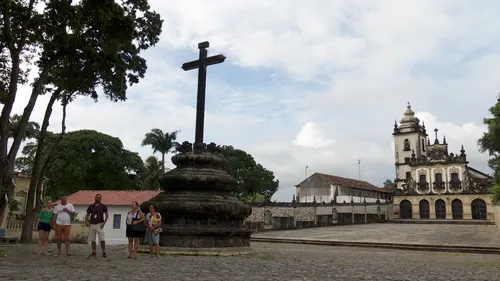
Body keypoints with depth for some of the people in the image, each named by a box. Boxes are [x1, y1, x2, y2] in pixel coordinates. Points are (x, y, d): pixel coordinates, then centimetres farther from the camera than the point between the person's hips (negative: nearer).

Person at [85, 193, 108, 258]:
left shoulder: (103, 206, 3)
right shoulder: (91, 206, 11)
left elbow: (106, 215, 1)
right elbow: (87, 215, 16)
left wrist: (104, 223, -10)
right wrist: (86, 221, -2)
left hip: (99, 224, -4)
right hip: (92, 225, 4)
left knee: (102, 240, -10)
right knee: (92, 240, 7)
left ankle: (104, 253, -5)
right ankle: (94, 252, 17)